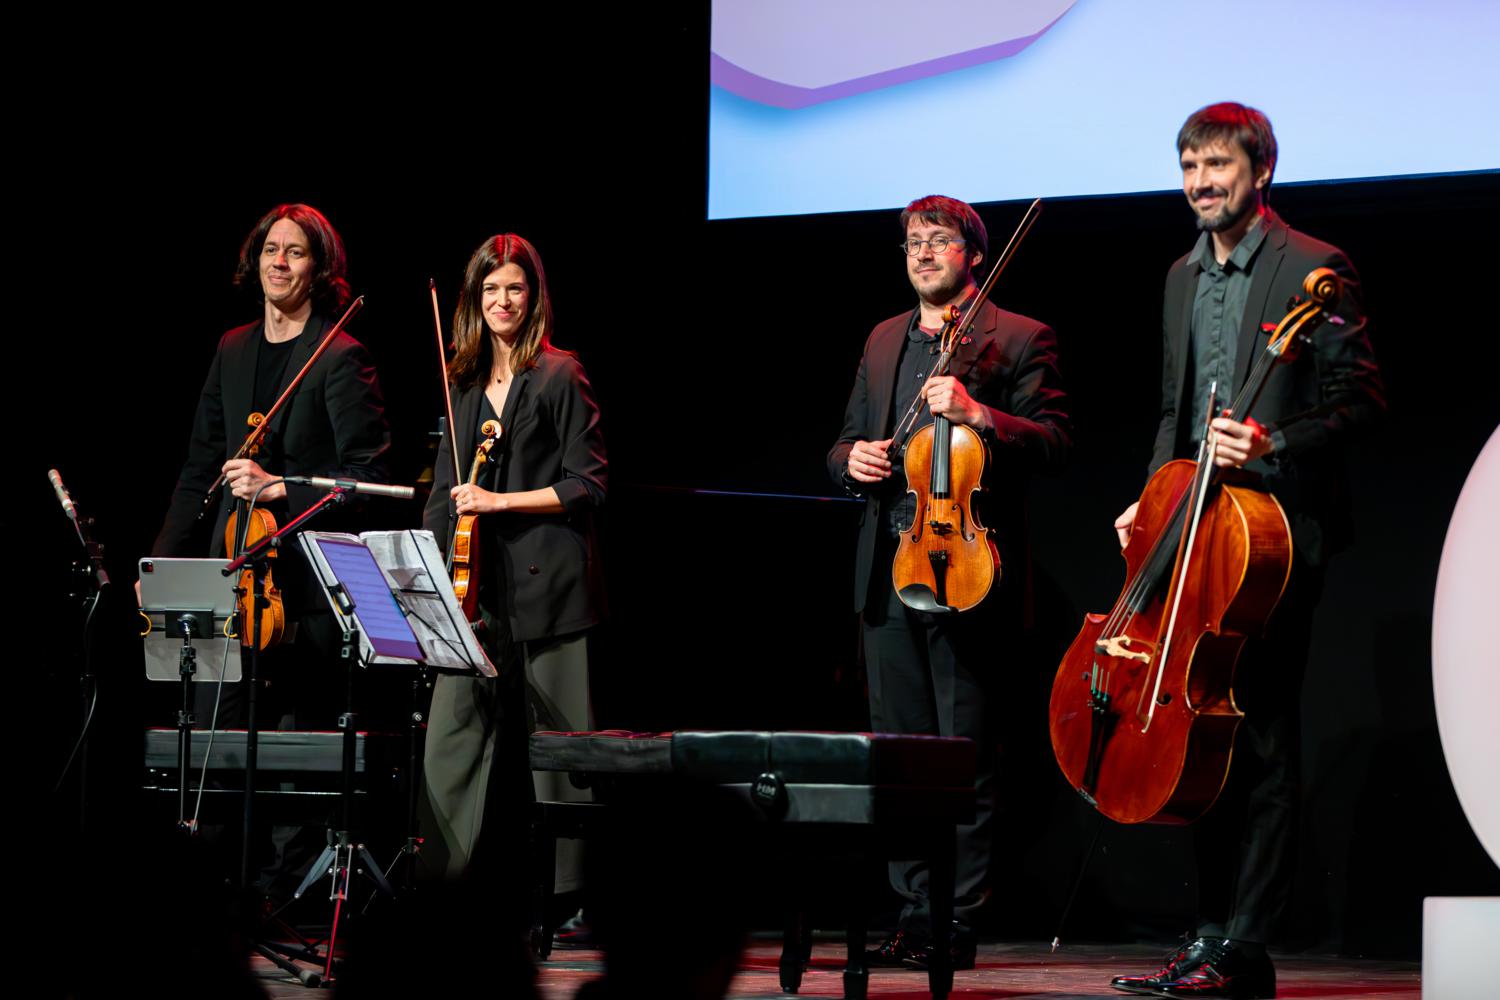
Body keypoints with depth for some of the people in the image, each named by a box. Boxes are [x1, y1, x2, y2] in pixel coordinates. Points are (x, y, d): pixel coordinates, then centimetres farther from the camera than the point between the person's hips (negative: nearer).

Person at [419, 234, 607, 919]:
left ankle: (573, 896, 4)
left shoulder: (558, 376, -2)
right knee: (453, 735, -2)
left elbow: (586, 487, -5)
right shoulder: (464, 383, 16)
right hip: (477, 587, 5)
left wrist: (500, 501, -11)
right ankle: (443, 883, 1)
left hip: (545, 584, -5)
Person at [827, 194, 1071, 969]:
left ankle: (960, 921, -2)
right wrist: (852, 458, 2)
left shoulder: (1019, 339, 2)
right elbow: (845, 444, 25)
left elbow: (1053, 443, -7)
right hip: (887, 577, 6)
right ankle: (914, 911, 12)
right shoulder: (883, 341, 20)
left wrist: (978, 413, -22)